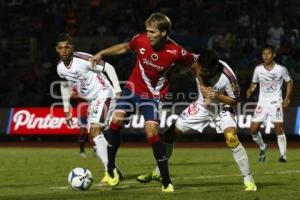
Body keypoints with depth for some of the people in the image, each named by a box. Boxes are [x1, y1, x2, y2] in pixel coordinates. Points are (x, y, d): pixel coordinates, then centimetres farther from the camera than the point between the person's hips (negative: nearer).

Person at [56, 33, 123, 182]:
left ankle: (110, 171, -24)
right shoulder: (60, 68, 1)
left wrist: (117, 89, -22)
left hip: (103, 95, -9)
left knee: (95, 130, -23)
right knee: (93, 135, 6)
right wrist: (66, 110, 21)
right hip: (92, 101, 9)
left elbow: (108, 67, -16)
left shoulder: (83, 60, -21)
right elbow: (65, 85, 20)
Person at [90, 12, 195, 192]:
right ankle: (111, 168, 3)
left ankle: (166, 182, -6)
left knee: (152, 132, -17)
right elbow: (124, 47, 8)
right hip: (133, 88, 3)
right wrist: (102, 54, 5)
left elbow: (194, 63, -5)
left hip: (153, 95, -3)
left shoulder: (176, 52, -23)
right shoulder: (141, 40, -14)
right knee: (117, 119, -15)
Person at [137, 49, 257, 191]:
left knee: (231, 138, -31)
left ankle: (248, 180, -18)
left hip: (223, 108, -5)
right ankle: (157, 173, 20)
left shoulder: (227, 76, -33)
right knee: (171, 133, 1)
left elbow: (235, 101, -20)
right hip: (202, 105, 5)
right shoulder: (197, 64, -23)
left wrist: (216, 96, -32)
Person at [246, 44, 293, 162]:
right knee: (253, 129, -4)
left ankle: (283, 155, -3)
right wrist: (250, 90, -11)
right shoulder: (258, 69, -1)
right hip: (262, 102, 3)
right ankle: (262, 147, 24)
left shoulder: (281, 69, -7)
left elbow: (289, 82, 6)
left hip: (276, 102, -3)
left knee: (279, 128, -13)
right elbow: (254, 83, 12)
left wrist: (287, 98, -3)